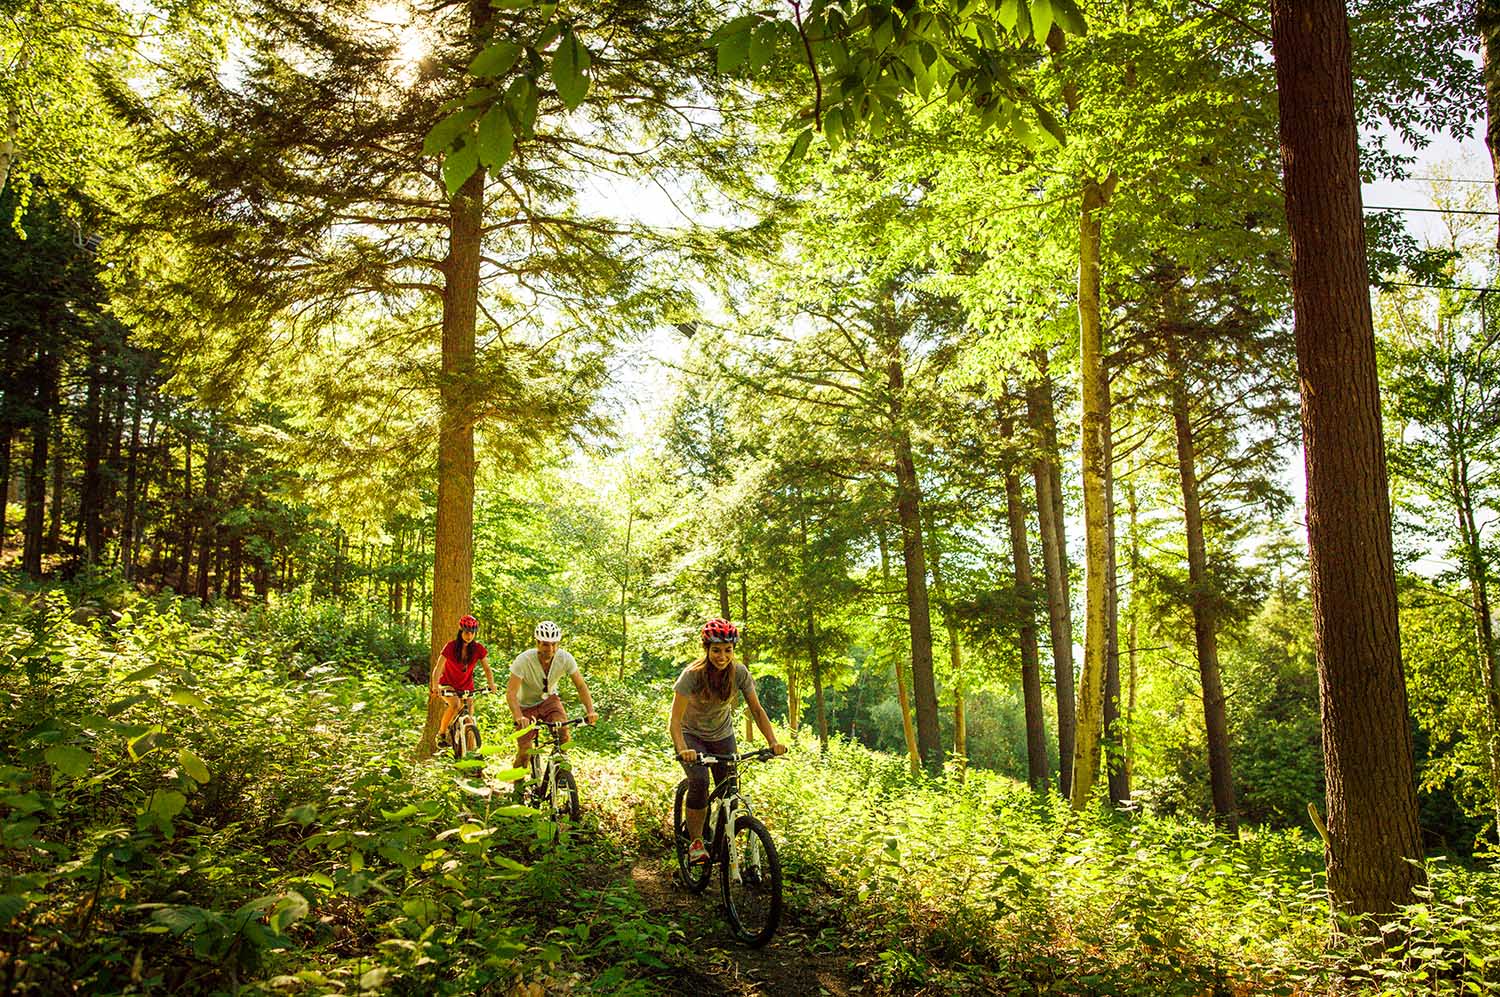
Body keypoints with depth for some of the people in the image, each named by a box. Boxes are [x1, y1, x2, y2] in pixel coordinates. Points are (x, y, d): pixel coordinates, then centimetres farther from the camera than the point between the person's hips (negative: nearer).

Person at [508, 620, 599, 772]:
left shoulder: (565, 658, -21)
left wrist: (590, 711, -31)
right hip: (527, 705, -2)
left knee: (562, 728, -27)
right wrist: (519, 717, -49)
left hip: (549, 700, 2)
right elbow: (511, 692, -33)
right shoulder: (524, 660, -30)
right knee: (524, 752, -8)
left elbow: (581, 685, -16)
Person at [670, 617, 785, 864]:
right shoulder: (692, 674, -28)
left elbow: (757, 709, -12)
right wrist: (683, 750, -48)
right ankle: (695, 842, -11)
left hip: (722, 735, 3)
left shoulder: (740, 673, -18)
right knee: (699, 781, -27)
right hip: (692, 735, -3)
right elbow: (675, 719, -31)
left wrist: (773, 742, -26)